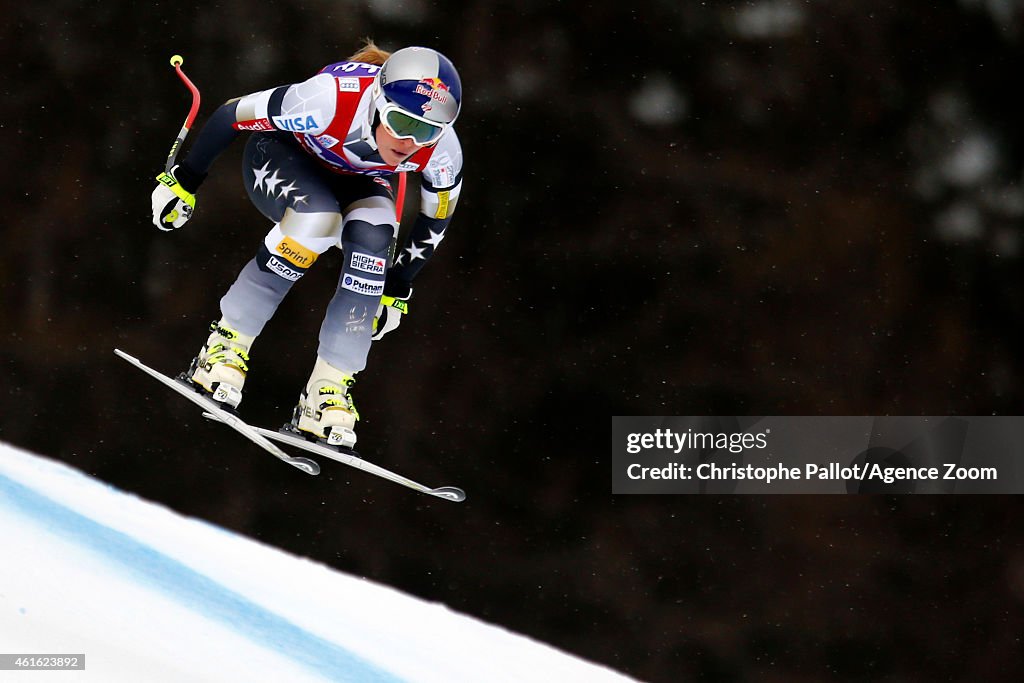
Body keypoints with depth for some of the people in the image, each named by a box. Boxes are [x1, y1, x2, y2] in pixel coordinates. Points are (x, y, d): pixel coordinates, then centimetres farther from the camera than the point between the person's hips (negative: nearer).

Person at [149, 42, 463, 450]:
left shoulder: (442, 152, -29)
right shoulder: (332, 98, -41)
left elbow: (436, 217, -7)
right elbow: (232, 115, -28)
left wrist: (398, 289, 2)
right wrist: (184, 182, -16)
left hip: (355, 182, 3)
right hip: (284, 155, -3)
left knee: (373, 238, -27)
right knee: (317, 218, -34)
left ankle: (328, 389, -20)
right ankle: (227, 344, -22)